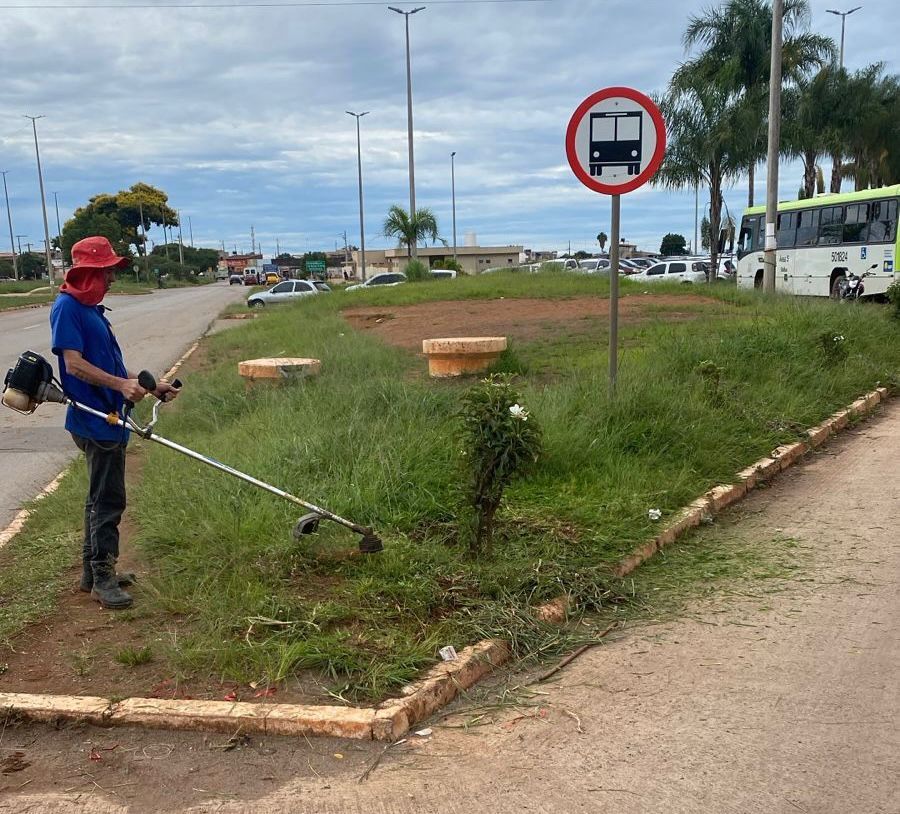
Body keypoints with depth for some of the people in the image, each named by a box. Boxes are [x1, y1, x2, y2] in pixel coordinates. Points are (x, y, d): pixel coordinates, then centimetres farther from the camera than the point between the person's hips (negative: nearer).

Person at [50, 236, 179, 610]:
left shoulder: (92, 309, 15)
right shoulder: (67, 307, -13)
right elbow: (74, 364, -21)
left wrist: (150, 385, 14)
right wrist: (121, 384, -28)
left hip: (108, 418, 10)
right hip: (95, 421, -10)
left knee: (102, 497, 16)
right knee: (108, 499, -4)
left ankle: (92, 571, 27)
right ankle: (102, 577, 6)